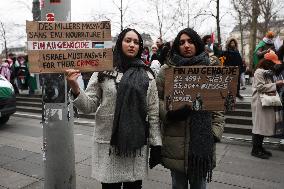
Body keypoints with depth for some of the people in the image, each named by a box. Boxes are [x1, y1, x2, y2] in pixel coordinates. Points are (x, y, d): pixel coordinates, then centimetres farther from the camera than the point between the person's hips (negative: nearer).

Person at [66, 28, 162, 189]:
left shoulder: (147, 75, 4)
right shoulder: (103, 71, -1)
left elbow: (154, 112, 4)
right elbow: (89, 106, -3)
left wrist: (156, 144, 3)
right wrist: (75, 88, -21)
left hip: (138, 143, 2)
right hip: (108, 143, -1)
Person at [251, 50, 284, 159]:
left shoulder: (268, 72, 17)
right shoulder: (259, 72, -12)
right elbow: (260, 87, -20)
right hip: (260, 103, -9)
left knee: (264, 125, 12)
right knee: (259, 125, -5)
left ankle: (259, 147, 22)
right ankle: (255, 150, 3)